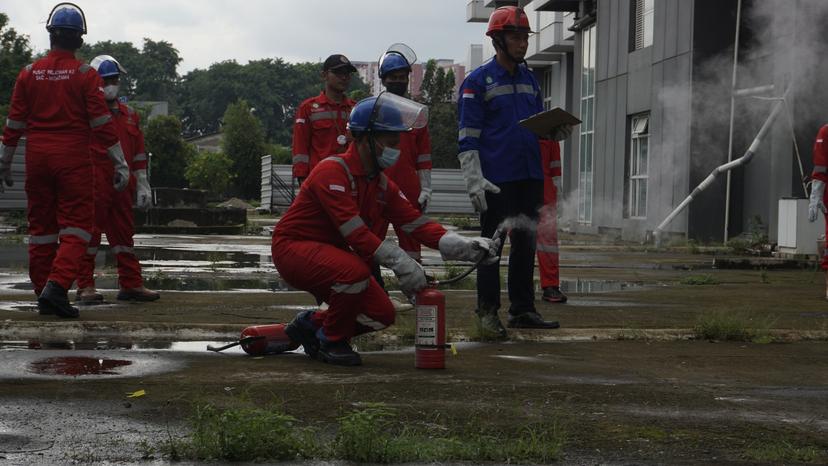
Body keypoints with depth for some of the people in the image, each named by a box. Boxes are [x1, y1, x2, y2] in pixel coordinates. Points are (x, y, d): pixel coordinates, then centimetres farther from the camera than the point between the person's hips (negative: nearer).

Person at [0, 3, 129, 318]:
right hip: (73, 158, -4)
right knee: (77, 225, -1)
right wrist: (120, 163, -2)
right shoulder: (86, 75, -5)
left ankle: (44, 294, 14)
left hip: (37, 157, 4)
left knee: (40, 225, 11)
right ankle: (56, 286, -18)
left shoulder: (28, 74, 5)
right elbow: (102, 123, -7)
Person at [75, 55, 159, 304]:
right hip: (93, 184, -6)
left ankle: (131, 284, 15)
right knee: (90, 232, -3)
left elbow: (139, 153, 20)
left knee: (124, 232, 10)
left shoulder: (129, 115, 16)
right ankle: (85, 286, 2)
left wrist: (142, 184, 17)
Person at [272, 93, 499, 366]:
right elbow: (354, 231, -31)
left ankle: (311, 324, 16)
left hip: (332, 254, 9)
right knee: (355, 270, -35)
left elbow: (417, 223, -1)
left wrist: (465, 247, -16)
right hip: (292, 248, -8)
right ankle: (331, 342, -11)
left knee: (382, 314, -3)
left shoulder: (383, 186, 5)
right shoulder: (333, 171, -23)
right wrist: (402, 263, -36)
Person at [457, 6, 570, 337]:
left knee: (525, 244, 10)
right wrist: (474, 180, -17)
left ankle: (523, 310, 18)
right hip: (496, 181, -7)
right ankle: (487, 312, 7)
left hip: (530, 177, 7)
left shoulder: (529, 80, 15)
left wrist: (555, 128, 0)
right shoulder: (478, 81, -6)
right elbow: (468, 136, -9)